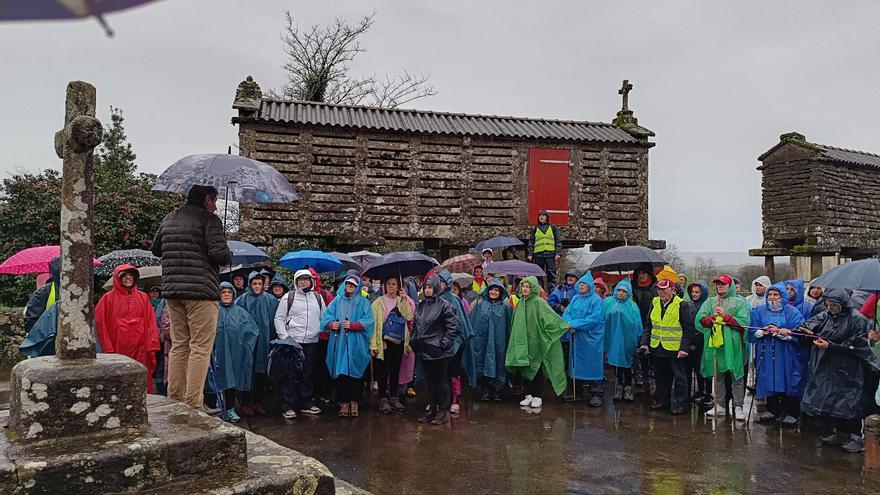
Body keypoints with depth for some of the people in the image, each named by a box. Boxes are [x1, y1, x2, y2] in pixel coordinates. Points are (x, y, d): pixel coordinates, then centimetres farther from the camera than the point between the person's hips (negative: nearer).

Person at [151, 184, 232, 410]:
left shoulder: (169, 219, 16)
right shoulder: (209, 220, -7)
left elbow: (155, 249, 23)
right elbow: (220, 254, -16)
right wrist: (229, 255, 5)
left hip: (172, 290, 7)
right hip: (201, 290, -7)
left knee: (179, 346, 13)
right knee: (201, 348, -3)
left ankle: (174, 399, 16)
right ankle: (193, 403, -5)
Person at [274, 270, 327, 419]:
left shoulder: (318, 298, 12)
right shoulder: (288, 297, 2)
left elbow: (324, 317, 19)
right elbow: (279, 318, 1)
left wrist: (321, 330, 5)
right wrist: (283, 336, -8)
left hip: (312, 342, 4)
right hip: (292, 341, -3)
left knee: (308, 374, 10)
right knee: (290, 374, -4)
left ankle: (307, 404, 20)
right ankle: (288, 407, 2)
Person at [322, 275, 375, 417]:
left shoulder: (363, 303, 7)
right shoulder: (337, 301, 14)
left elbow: (368, 322, -4)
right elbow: (326, 317, 9)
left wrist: (352, 325, -17)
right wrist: (331, 324, -13)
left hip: (356, 344, -2)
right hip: (339, 343, 2)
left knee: (355, 372, -3)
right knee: (340, 372, 0)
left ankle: (355, 402, 6)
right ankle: (344, 402, 6)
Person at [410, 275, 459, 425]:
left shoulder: (444, 305, -11)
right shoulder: (421, 306, 10)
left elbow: (453, 327, -13)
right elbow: (416, 325, 19)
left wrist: (443, 343, -16)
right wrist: (414, 341, 9)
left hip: (439, 351, -7)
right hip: (424, 350, 7)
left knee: (441, 380, 2)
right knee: (430, 380, 14)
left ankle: (443, 411, 12)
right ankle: (432, 409, 24)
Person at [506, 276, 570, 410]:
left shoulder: (539, 302, -9)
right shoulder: (520, 303, 10)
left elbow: (552, 317, -13)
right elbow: (515, 323, 20)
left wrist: (565, 325, -22)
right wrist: (518, 338, 18)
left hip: (535, 342, -6)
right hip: (523, 342, 6)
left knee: (537, 369, 0)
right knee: (526, 369, 8)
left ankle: (537, 397, 8)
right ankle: (529, 395, 17)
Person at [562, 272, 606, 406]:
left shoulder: (596, 300, -8)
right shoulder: (575, 299, 12)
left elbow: (594, 319, -18)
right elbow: (566, 313, 6)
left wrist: (574, 324, -18)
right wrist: (569, 324, -16)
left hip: (591, 339, -6)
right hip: (576, 337, 6)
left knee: (592, 365, -3)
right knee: (578, 364, 11)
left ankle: (596, 394, 2)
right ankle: (578, 390, 20)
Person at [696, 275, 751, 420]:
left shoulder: (739, 302, 5)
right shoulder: (709, 303, 15)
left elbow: (744, 322, -7)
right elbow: (699, 320, 3)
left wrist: (725, 316, -12)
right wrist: (712, 318, -15)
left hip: (733, 344, -3)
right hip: (714, 343, 4)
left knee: (736, 375, -1)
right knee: (718, 375, 9)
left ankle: (738, 407, 7)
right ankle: (720, 406, 18)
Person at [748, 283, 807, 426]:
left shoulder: (792, 312, 1)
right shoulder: (760, 311, 10)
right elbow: (752, 330, 5)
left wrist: (779, 332, -19)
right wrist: (762, 331, -15)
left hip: (786, 356, -3)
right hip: (767, 354, 3)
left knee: (787, 382, -2)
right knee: (769, 381, 6)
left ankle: (791, 413, 8)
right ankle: (772, 410, 19)